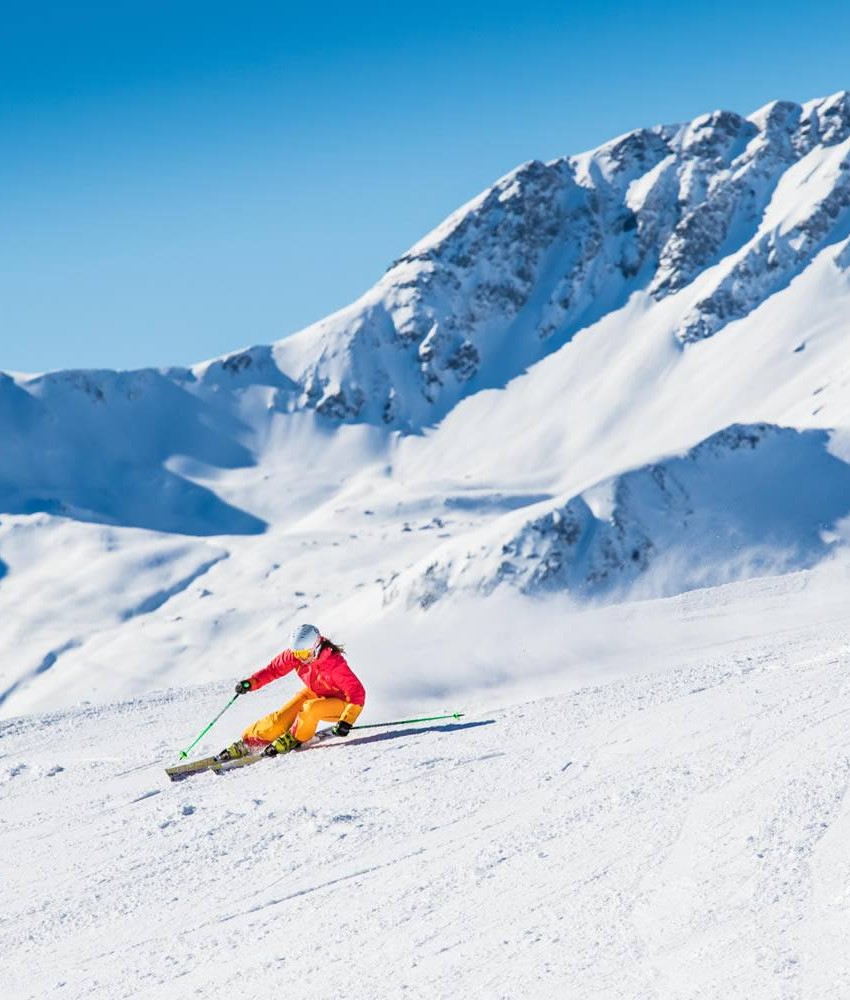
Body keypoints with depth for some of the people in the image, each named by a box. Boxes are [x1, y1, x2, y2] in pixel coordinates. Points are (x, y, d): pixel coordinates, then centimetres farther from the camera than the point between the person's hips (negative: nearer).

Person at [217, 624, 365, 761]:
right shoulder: (294, 654, -17)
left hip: (339, 703, -6)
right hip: (313, 694, 6)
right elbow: (275, 668, -4)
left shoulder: (335, 664, -33)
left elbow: (357, 692, -31)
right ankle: (247, 743, 5)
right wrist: (252, 682, -18)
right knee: (281, 718, -11)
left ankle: (293, 740, -8)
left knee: (310, 708, -34)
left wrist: (347, 720, -41)